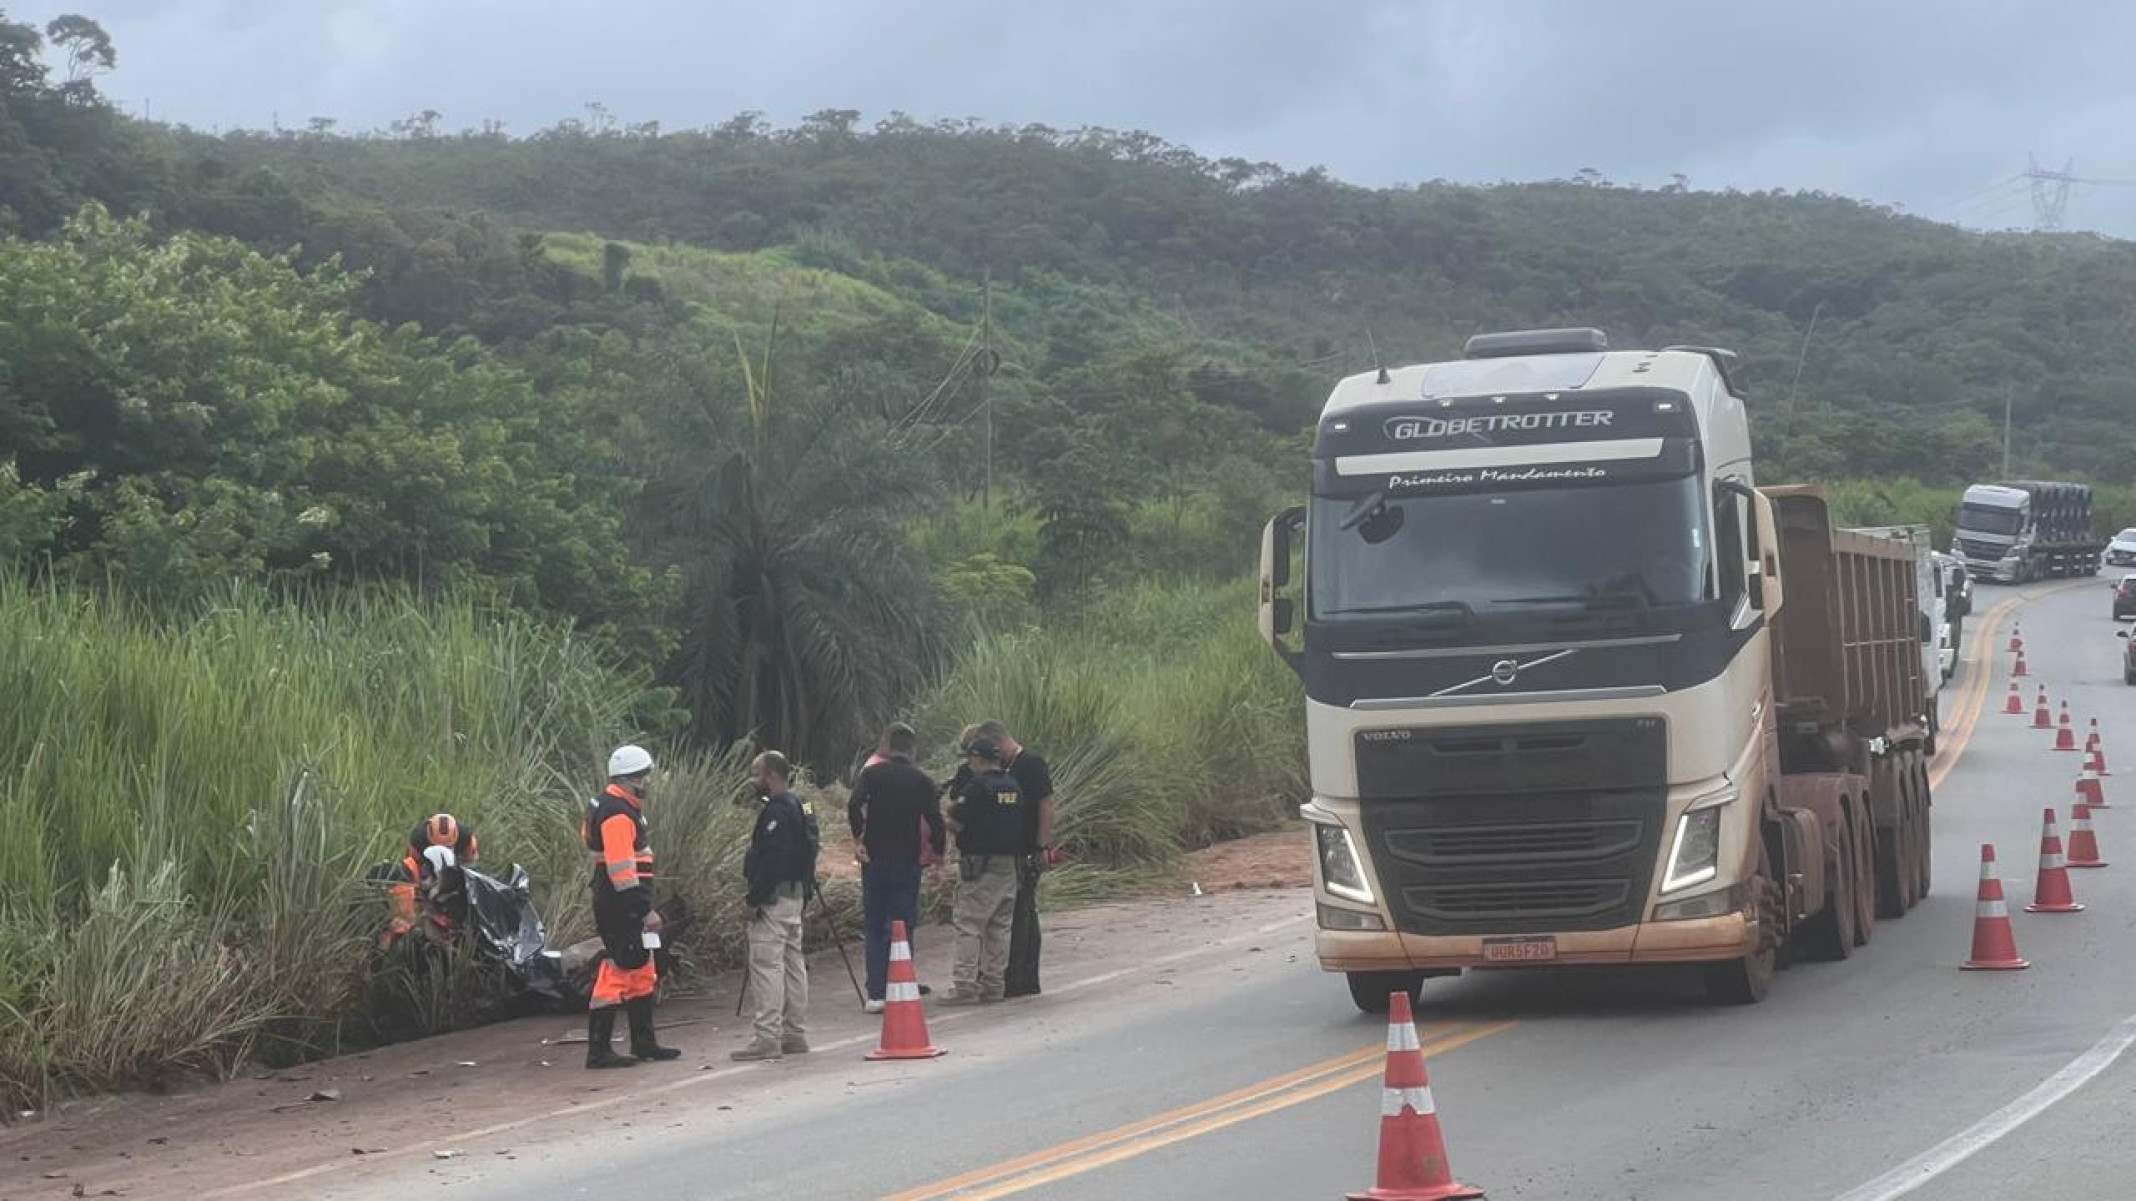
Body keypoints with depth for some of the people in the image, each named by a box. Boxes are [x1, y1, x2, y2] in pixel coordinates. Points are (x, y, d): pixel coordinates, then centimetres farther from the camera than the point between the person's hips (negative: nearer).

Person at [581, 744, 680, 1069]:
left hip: (628, 907, 11)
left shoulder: (621, 808, 17)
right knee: (617, 972, -9)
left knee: (642, 972, 16)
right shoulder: (617, 813, -18)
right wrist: (645, 909, -24)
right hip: (619, 906, -11)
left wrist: (644, 906, 23)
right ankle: (598, 1050, -7)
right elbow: (621, 868, -24)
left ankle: (644, 1043, 24)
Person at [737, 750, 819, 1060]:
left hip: (774, 898, -11)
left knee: (766, 965, -10)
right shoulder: (799, 805, 15)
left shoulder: (777, 811, -17)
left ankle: (768, 1037, -13)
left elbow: (772, 860, -23)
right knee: (793, 963, 13)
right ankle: (796, 1034, 18)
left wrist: (755, 899, -20)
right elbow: (809, 849, 20)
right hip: (796, 894, 11)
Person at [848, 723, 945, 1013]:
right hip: (908, 861, 0)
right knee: (903, 925, 6)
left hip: (875, 859, 0)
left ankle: (875, 994, 2)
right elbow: (935, 820, -5)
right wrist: (938, 851, 11)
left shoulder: (873, 773, -1)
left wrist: (858, 839, -6)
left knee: (874, 927, 7)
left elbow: (854, 805, -16)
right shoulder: (921, 780, 0)